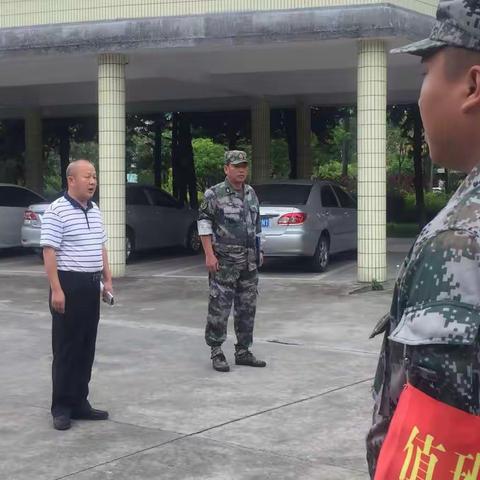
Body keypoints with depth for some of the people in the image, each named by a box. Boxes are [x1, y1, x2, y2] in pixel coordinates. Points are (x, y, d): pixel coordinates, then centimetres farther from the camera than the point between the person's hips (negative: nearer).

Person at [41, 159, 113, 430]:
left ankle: (80, 402, 19)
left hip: (91, 285, 8)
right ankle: (62, 408, 5)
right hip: (69, 285, -7)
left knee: (87, 348, 11)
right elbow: (49, 251, -16)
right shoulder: (57, 211, -12)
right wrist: (56, 289, -21)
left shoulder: (96, 211, 12)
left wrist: (107, 279, 15)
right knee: (66, 348, -2)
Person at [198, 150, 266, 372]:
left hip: (249, 262, 6)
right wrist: (209, 254, -15)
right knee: (219, 308, -5)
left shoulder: (251, 193, 13)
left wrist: (259, 251, 18)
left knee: (247, 308, 9)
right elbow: (204, 223, -8)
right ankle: (216, 353, 3)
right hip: (224, 262, -6)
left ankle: (243, 352, 18)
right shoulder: (214, 194, -6)